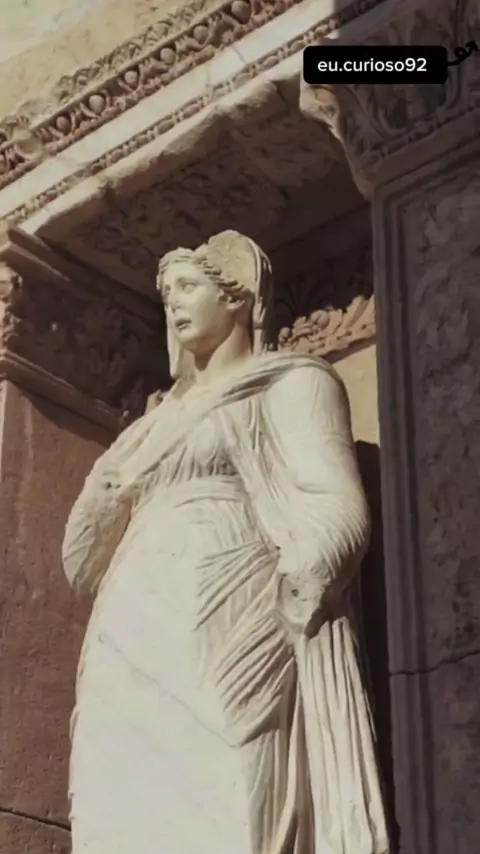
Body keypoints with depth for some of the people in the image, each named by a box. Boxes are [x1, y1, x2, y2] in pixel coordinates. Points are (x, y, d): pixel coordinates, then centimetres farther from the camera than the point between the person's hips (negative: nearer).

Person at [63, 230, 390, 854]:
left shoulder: (290, 383, 10)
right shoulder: (164, 418, 30)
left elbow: (336, 511, -5)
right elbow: (90, 549, 30)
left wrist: (273, 613, -14)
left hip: (222, 640, -6)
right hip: (133, 658, 6)